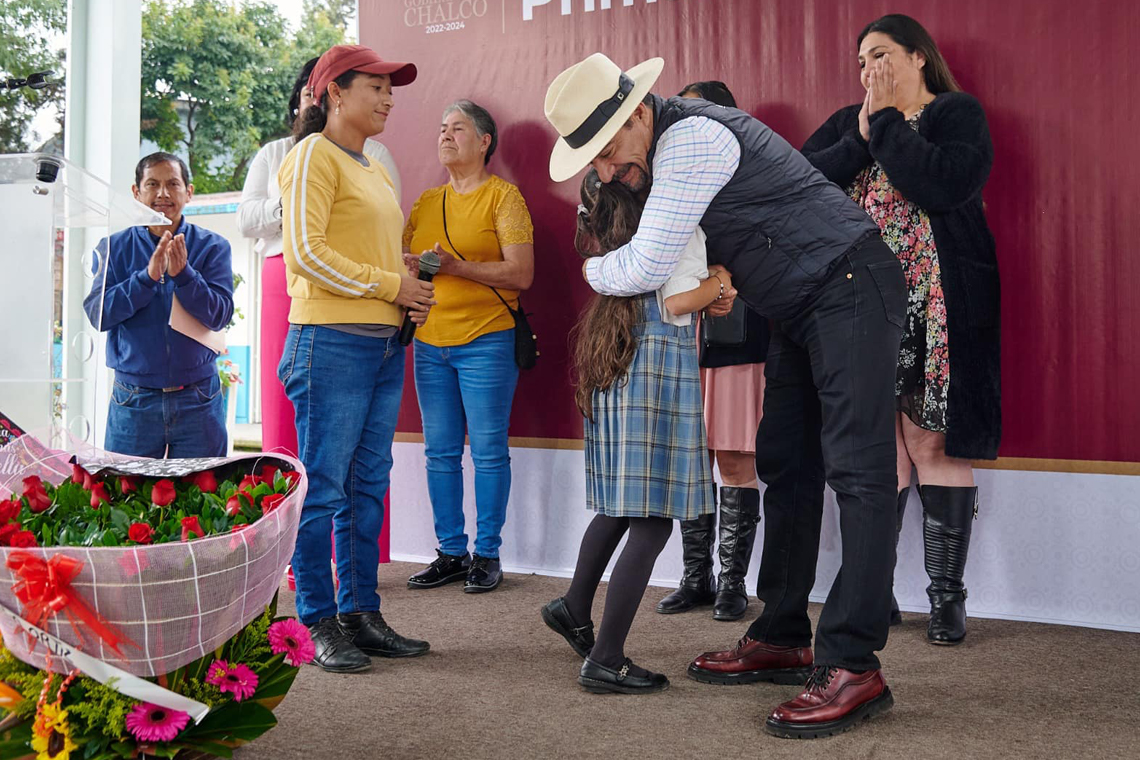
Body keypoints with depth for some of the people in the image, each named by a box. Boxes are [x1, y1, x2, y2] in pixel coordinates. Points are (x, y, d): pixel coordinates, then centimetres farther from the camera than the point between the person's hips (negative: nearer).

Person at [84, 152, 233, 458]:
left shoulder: (212, 246, 2)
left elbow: (220, 315, -7)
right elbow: (98, 314, -7)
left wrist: (183, 273, -22)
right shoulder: (114, 248, 4)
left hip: (197, 399, 0)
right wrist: (148, 276, -19)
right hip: (133, 399, 0)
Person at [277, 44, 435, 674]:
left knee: (368, 487, 10)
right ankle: (321, 625, 5)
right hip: (330, 341, -8)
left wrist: (410, 292, 6)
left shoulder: (375, 171, 22)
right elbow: (306, 250, -14)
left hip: (385, 345, 8)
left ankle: (361, 614, 17)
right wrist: (390, 286, -12)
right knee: (322, 487, -3)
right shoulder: (313, 155, -3)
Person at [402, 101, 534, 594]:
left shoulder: (503, 196, -1)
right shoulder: (426, 202, 17)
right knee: (440, 452, 6)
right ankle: (451, 553, 16)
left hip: (486, 342, -5)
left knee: (488, 451, -2)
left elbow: (521, 274, -11)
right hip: (430, 343, 6)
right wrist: (406, 267, -5)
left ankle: (487, 554, 8)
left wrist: (453, 265, -18)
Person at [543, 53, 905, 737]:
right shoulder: (664, 146, 9)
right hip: (800, 308, 10)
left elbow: (645, 270, -23)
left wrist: (591, 269, -2)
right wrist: (722, 280, 4)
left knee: (856, 470, -15)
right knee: (787, 467, 9)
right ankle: (783, 641, 15)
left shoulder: (690, 139, -22)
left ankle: (853, 667, -17)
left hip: (851, 289, -10)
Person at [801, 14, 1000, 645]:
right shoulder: (848, 123, 19)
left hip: (937, 307, -4)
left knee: (932, 443, -5)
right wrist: (860, 143, -7)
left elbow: (949, 184, -15)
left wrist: (884, 126, -7)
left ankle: (947, 598, 3)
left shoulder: (958, 113, 5)